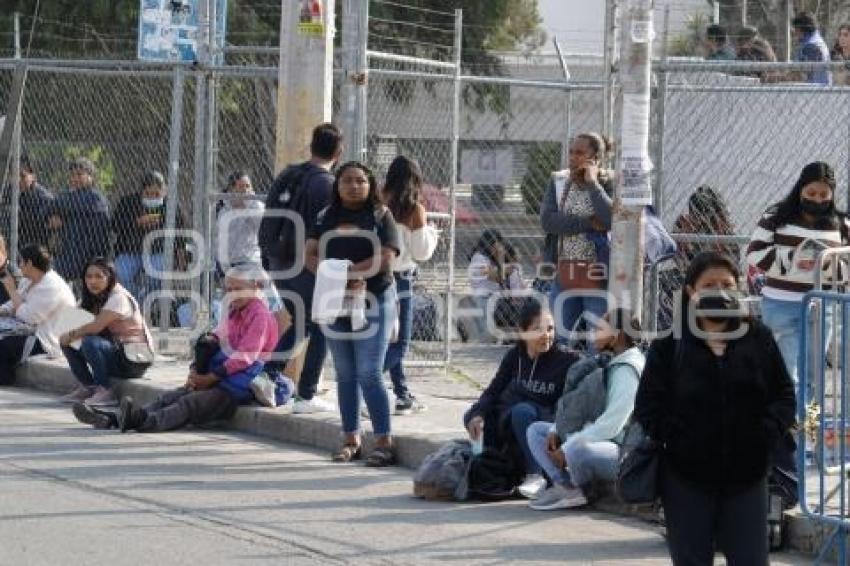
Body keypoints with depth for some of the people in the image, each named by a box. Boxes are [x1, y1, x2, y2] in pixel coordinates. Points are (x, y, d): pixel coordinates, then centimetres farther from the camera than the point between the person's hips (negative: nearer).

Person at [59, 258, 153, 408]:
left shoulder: (119, 298, -17)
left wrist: (72, 335, -13)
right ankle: (87, 387, 6)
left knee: (90, 343, -31)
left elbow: (97, 326, -26)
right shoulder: (92, 299, 11)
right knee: (69, 344, -1)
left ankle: (106, 391, -21)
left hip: (136, 360, -9)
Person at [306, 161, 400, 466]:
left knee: (369, 374, -11)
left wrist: (345, 271, -17)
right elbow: (311, 257, 0)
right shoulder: (326, 218, 11)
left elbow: (386, 258, -12)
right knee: (345, 375, 8)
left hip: (373, 302, -5)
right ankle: (351, 439, 15)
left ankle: (384, 442, -10)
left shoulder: (380, 216, 0)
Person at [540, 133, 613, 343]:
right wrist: (589, 223, -15)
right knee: (563, 338, 8)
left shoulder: (610, 185, -3)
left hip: (598, 277, -4)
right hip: (564, 275, 4)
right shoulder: (559, 182, 8)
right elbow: (547, 220, -7)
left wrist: (592, 183, -13)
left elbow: (611, 219, -20)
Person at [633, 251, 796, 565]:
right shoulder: (670, 345, -2)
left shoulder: (758, 339, 3)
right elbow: (648, 407, -2)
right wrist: (676, 439, -13)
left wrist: (766, 435, -9)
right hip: (688, 480, -1)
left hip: (746, 478, 1)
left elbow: (784, 397, 6)